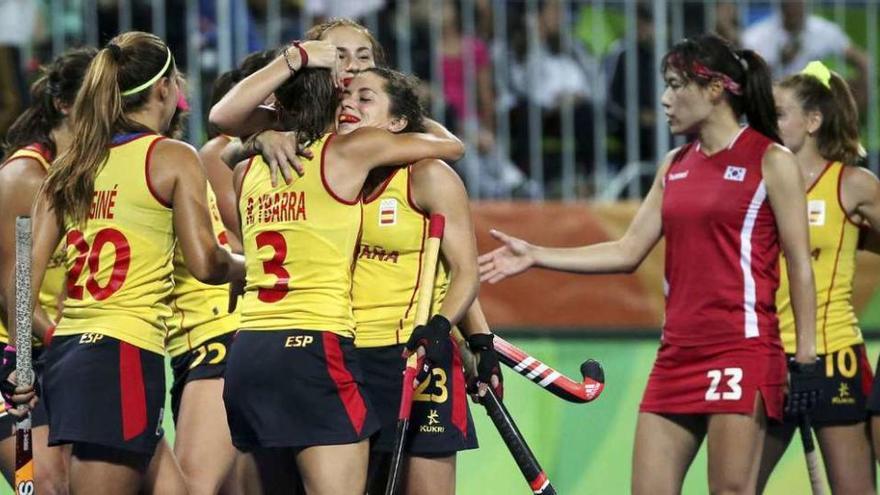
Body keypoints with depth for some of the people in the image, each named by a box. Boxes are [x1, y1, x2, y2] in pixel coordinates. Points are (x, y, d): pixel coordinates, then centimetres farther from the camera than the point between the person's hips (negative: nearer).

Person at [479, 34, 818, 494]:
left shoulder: (770, 161, -4)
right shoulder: (676, 165, 16)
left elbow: (800, 266, -5)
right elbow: (629, 251, 15)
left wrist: (806, 358, -10)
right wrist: (534, 256, 11)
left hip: (742, 350, -7)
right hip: (677, 352, 7)